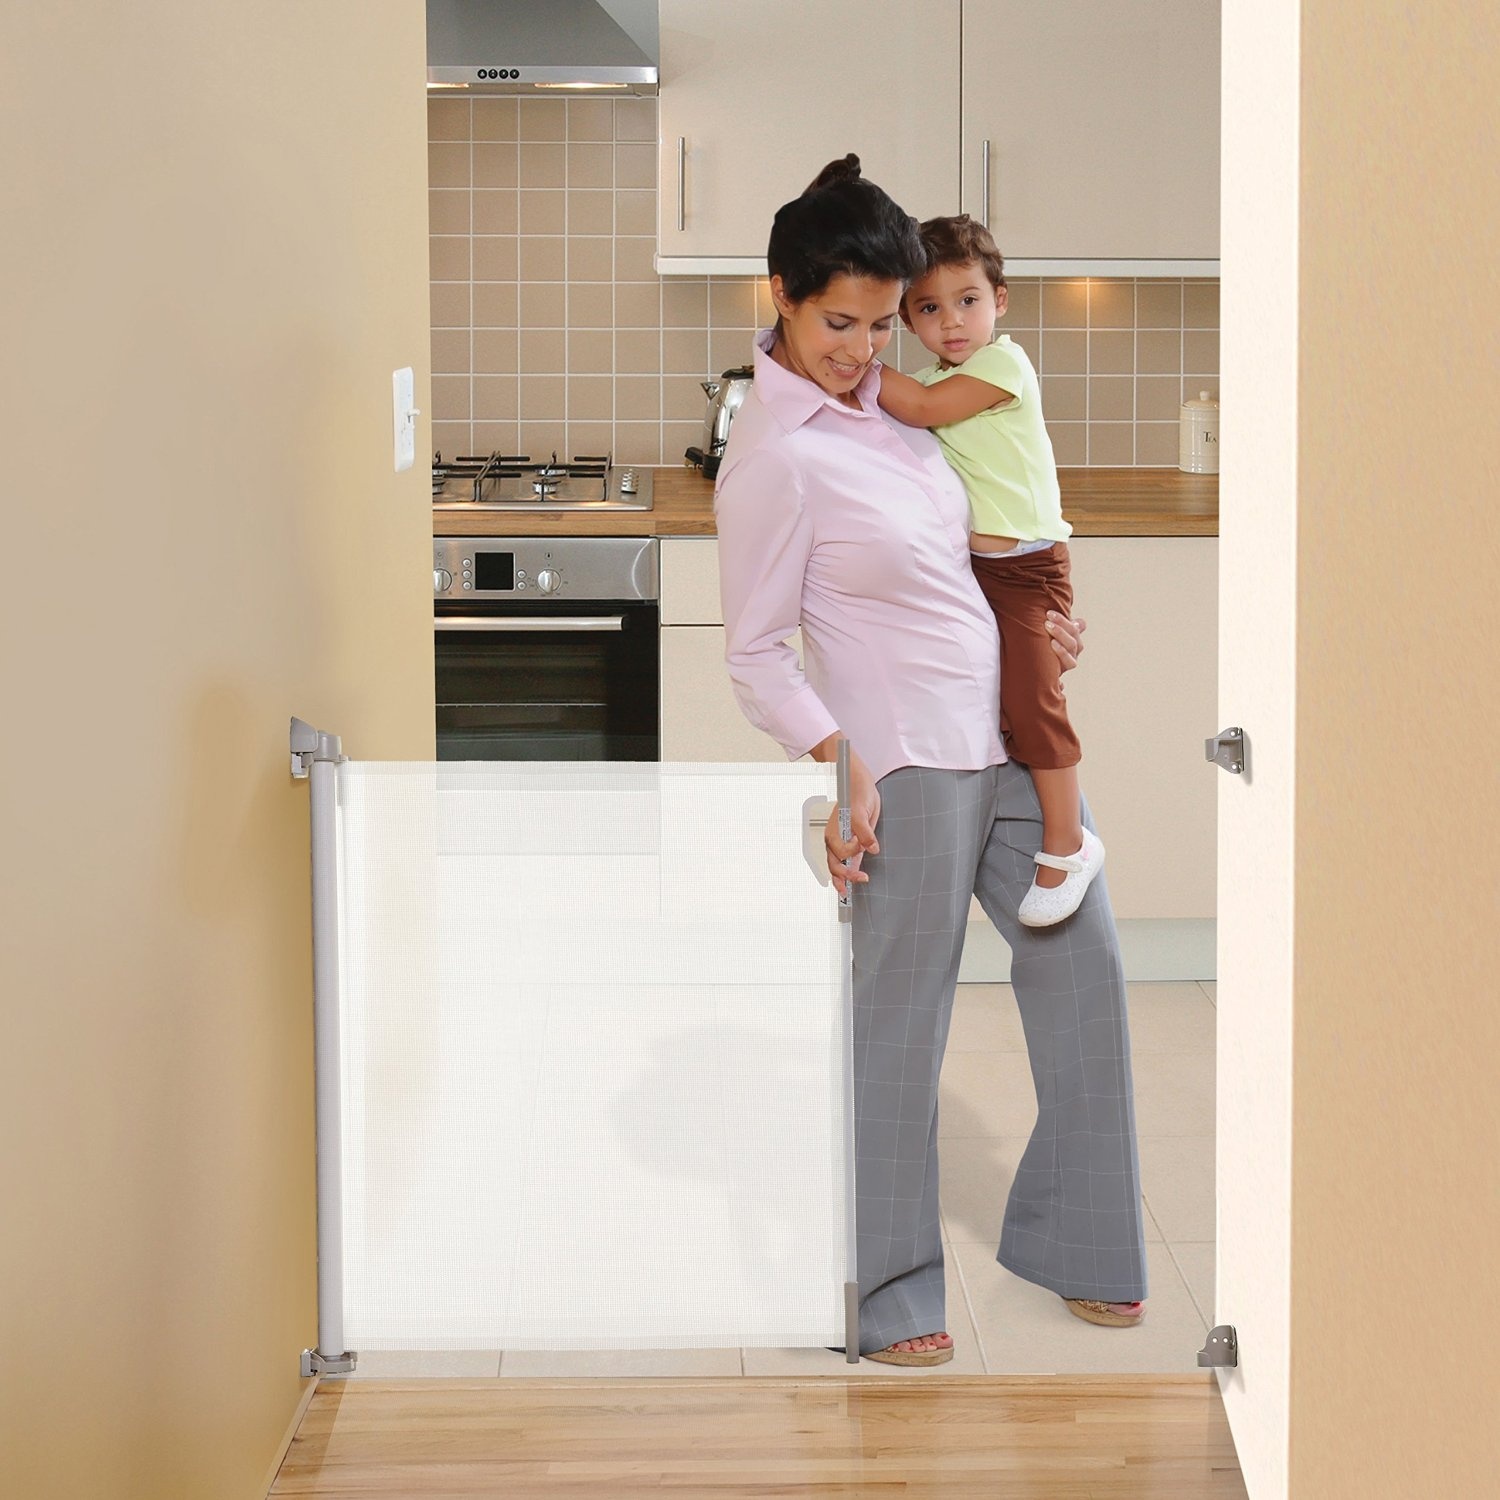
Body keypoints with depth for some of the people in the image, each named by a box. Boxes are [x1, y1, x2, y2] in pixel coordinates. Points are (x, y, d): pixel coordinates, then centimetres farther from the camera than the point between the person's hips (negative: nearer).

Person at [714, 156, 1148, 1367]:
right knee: (902, 1029, 0)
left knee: (1084, 968, 13)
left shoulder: (882, 390, 6)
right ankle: (892, 1295, 15)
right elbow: (758, 653, -13)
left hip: (1008, 741, 8)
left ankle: (1063, 1238, 28)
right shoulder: (774, 459, -17)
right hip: (911, 765, -8)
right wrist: (839, 762, -23)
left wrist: (1039, 620, 11)